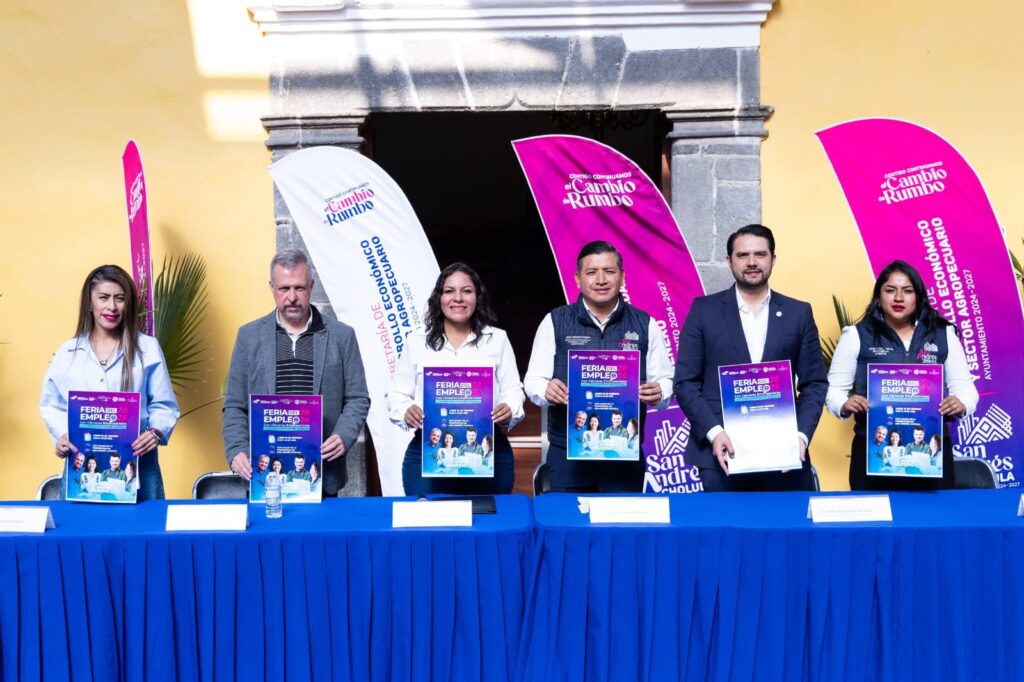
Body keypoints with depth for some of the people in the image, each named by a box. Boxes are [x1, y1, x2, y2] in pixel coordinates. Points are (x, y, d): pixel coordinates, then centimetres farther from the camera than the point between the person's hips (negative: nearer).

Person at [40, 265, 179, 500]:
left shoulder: (147, 348, 5)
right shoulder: (67, 352, 10)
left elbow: (163, 405, 5)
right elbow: (52, 405, 13)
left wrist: (156, 432, -14)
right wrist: (61, 435, -6)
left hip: (137, 463, -1)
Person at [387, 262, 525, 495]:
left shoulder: (497, 339, 10)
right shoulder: (417, 341, 10)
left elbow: (512, 390, 9)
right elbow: (397, 394, 10)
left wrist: (509, 410, -12)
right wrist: (406, 411, -12)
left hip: (488, 454, 0)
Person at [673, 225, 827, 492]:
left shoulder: (799, 313, 9)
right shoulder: (704, 310, 5)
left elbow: (814, 383, 8)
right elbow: (686, 382, 1)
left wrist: (801, 435, -6)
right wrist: (713, 432, -11)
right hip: (721, 452, -1)